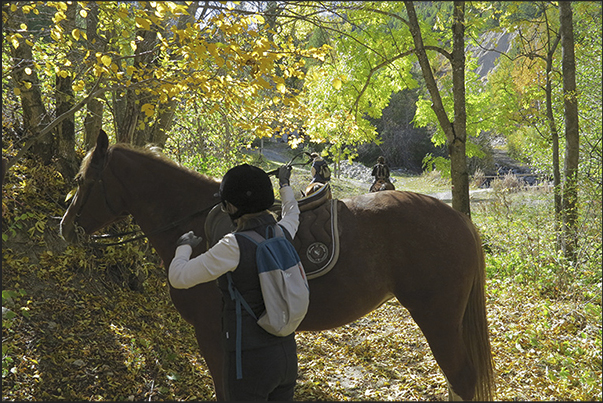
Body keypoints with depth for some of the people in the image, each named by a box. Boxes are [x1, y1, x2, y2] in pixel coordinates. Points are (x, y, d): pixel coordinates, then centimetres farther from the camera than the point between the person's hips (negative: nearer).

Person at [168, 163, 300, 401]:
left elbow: (179, 277, -14)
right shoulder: (282, 234, -1)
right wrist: (284, 184, 44)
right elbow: (292, 214, 26)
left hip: (251, 360, -7)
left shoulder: (234, 247, -20)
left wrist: (184, 247, 7)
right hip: (287, 353, 7)